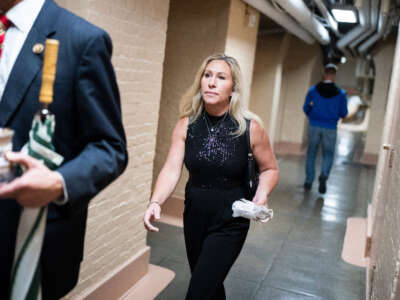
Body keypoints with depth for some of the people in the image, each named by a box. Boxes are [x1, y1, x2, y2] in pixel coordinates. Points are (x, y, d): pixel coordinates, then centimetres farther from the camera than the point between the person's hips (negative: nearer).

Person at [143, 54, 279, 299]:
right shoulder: (186, 124, -8)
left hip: (230, 223, -3)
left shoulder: (250, 127, -15)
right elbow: (172, 170, -15)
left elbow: (270, 169, -1)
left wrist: (262, 194, -21)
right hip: (194, 217, 4)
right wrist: (156, 202, -32)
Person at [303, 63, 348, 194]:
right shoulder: (340, 94, -3)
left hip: (314, 126, 1)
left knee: (311, 153, 13)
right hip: (330, 128, -1)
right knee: (328, 155, 11)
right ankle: (324, 175, -13)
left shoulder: (313, 90, -3)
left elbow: (306, 108, 2)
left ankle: (308, 181, 15)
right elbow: (343, 113, 0)